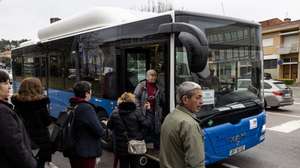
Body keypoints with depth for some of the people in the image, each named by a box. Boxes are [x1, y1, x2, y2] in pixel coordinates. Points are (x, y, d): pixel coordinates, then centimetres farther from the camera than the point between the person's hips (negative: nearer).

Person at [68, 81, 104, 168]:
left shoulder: (72, 107, 6)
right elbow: (99, 131, -21)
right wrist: (103, 125, 1)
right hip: (86, 153, -8)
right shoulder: (86, 108, -21)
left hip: (74, 151, 9)